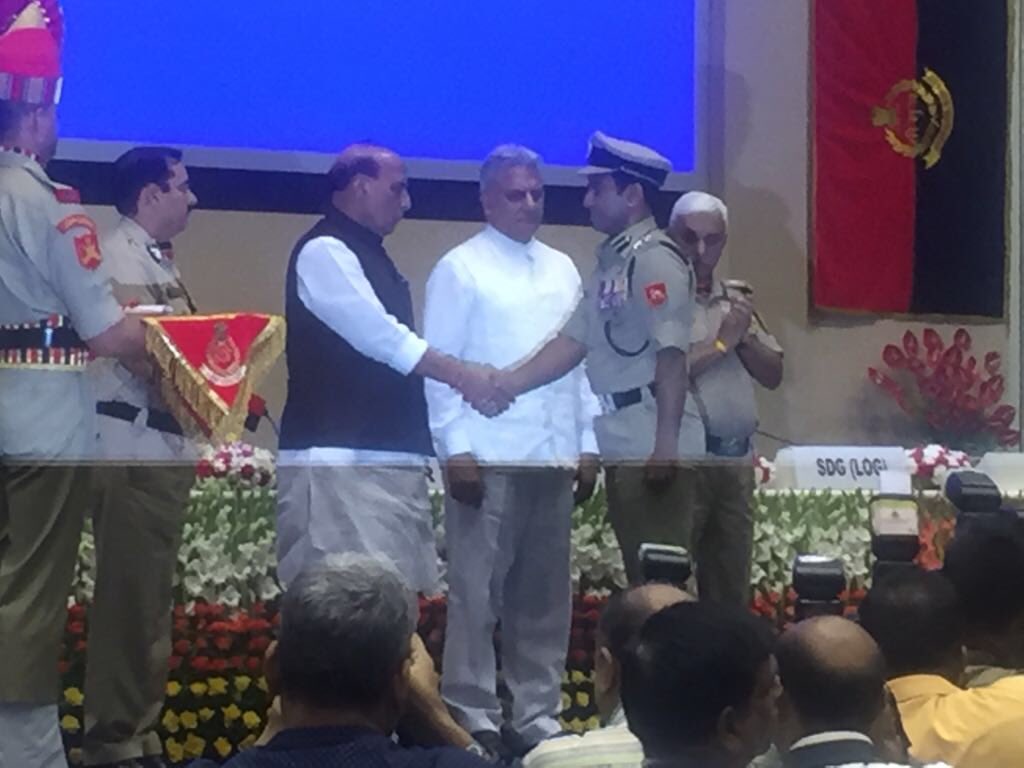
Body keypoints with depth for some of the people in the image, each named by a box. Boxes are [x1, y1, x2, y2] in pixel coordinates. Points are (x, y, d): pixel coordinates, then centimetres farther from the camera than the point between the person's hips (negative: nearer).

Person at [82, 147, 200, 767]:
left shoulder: (156, 260, 18)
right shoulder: (122, 257, -12)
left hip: (162, 446, 10)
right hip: (136, 448, -10)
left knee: (149, 595, 14)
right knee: (130, 596, -6)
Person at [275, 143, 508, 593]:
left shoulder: (371, 256, 21)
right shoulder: (325, 251, -8)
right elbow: (378, 337, -16)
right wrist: (461, 377, -13)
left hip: (392, 456, 10)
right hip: (342, 460, -10)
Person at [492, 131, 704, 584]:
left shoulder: (655, 259, -11)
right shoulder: (610, 263, 17)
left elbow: (672, 356, -17)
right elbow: (573, 342, 13)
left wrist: (666, 444, -22)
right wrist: (506, 383, 5)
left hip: (653, 444, -9)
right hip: (622, 445, 9)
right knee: (640, 572, 13)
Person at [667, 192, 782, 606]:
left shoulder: (735, 298, 15)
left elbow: (773, 375, 14)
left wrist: (745, 335, -4)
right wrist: (722, 341, -10)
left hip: (736, 460, 7)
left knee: (731, 584, 12)